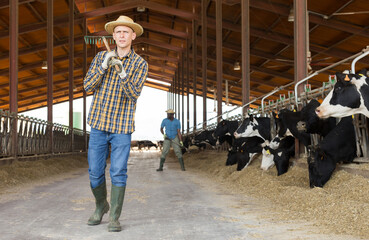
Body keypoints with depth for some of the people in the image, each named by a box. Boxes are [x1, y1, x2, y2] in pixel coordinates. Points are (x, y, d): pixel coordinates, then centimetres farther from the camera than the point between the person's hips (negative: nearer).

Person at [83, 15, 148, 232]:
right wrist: (104, 67, -21)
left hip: (122, 126, -2)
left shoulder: (141, 64, -4)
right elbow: (88, 87, -5)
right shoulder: (101, 57, 4)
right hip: (99, 123, 2)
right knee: (95, 172, 5)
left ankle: (114, 217, 5)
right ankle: (101, 206, 29)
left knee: (118, 172, -5)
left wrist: (122, 73, -36)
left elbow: (134, 95, -17)